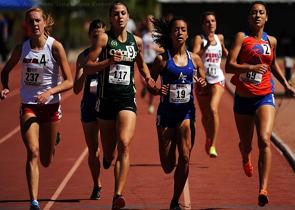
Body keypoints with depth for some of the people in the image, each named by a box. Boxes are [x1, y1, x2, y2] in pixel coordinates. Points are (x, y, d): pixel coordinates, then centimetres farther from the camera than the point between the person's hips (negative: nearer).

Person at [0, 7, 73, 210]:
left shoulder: (55, 47, -11)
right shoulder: (21, 48, -3)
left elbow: (69, 81, -11)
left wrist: (50, 92, -27)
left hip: (51, 106, -1)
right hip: (28, 106, 1)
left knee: (46, 161, 11)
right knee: (33, 152, -17)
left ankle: (53, 141, 49)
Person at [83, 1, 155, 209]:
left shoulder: (136, 41, 8)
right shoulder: (103, 38, -2)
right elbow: (88, 67, -6)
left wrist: (148, 77, 7)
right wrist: (109, 61, -20)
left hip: (127, 99, 1)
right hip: (106, 98, -1)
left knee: (124, 144, -20)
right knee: (109, 151, 10)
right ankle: (108, 157, 51)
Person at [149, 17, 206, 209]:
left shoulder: (195, 59, 4)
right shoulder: (162, 59, -2)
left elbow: (204, 87, 12)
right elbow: (149, 85, 3)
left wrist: (202, 85, -11)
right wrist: (158, 91, -19)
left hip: (186, 112, 1)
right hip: (166, 113, -1)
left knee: (185, 157, -12)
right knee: (168, 166, 1)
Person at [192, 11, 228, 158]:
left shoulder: (220, 38, 7)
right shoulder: (199, 39, -5)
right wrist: (207, 45, -30)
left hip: (217, 79, 1)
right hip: (202, 79, -1)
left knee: (213, 109, -21)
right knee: (205, 114, 11)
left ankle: (213, 145, -19)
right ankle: (208, 138, 39)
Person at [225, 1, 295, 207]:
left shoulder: (271, 41, 6)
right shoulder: (242, 37, -5)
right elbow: (229, 66, -16)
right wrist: (252, 67, -30)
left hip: (265, 98, 1)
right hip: (243, 98, 0)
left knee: (264, 140, -21)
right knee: (246, 144, 15)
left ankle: (263, 189, -26)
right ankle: (246, 158, 56)